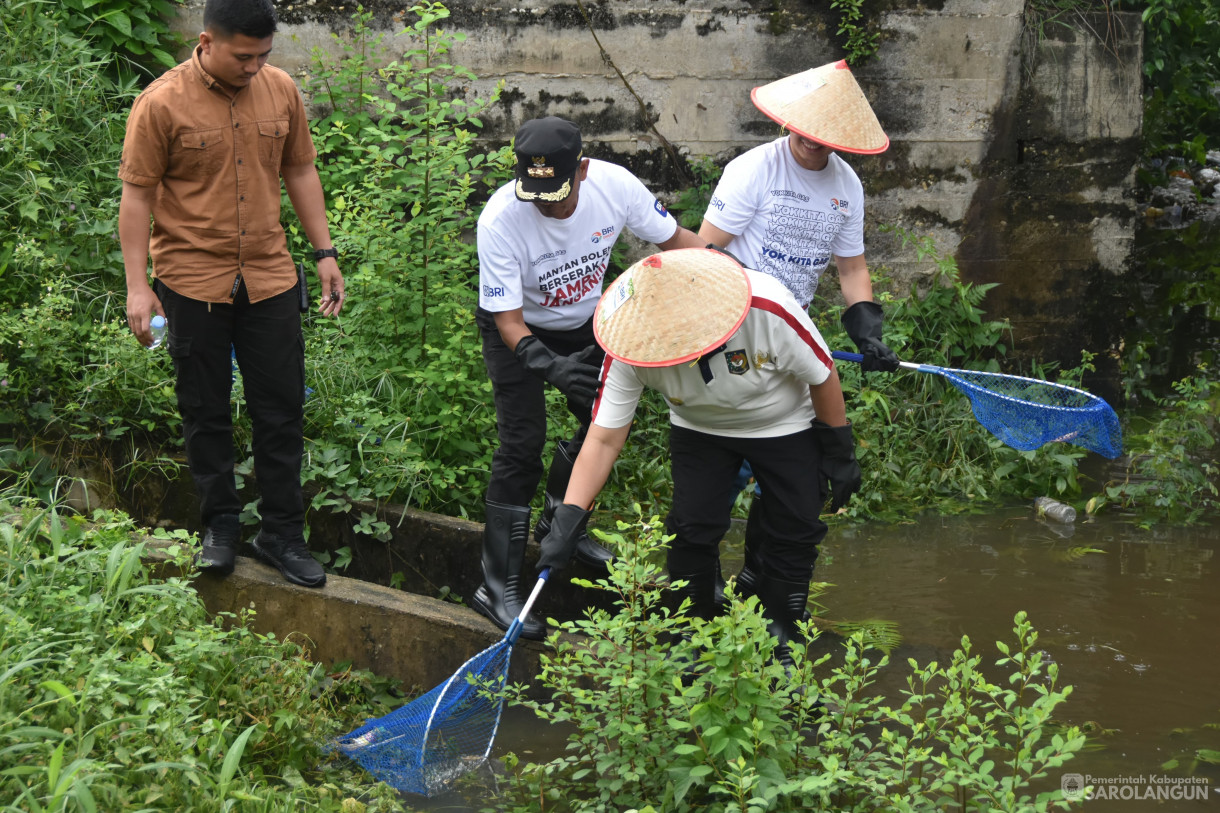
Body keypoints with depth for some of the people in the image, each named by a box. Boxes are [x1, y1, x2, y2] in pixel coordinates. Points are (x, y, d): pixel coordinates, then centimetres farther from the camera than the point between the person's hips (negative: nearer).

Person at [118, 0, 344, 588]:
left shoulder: (281, 91, 1)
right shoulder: (161, 104, -11)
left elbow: (300, 173, 12)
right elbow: (136, 196, -7)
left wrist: (325, 253, 10)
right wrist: (137, 285, -10)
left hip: (269, 279, 3)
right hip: (193, 283, -3)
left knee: (281, 411, 5)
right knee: (206, 413, 8)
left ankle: (282, 534, 16)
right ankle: (220, 527, 23)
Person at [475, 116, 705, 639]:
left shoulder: (615, 185, -26)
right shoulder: (500, 219, -36)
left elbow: (676, 239, -9)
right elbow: (509, 321, -32)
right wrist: (549, 365, -50)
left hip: (585, 323, 5)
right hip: (519, 329, -5)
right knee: (523, 442, -14)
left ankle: (559, 521, 35)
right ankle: (498, 586, -9)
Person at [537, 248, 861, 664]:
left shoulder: (769, 310, -41)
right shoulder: (634, 348, -32)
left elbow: (823, 377, -23)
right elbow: (603, 439, -28)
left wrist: (841, 454, -12)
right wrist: (568, 519, -36)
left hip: (786, 426, -1)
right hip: (700, 429, 1)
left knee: (795, 532, -1)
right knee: (692, 528, -9)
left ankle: (779, 640, 20)